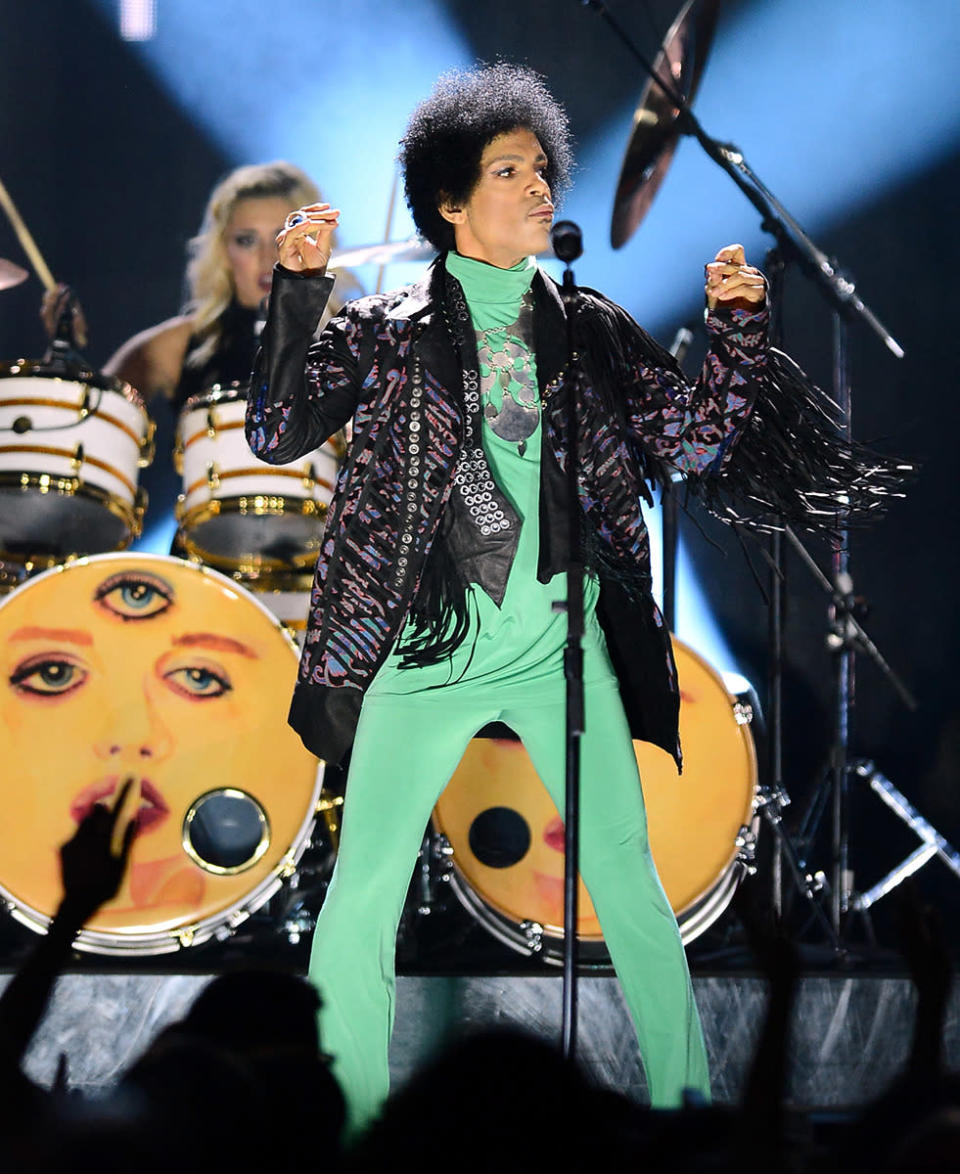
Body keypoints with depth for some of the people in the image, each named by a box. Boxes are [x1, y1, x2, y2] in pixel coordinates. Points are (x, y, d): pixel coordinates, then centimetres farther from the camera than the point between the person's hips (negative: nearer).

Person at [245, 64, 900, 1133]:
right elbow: (277, 432, -3)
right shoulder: (386, 333, 5)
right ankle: (347, 1116, 11)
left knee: (629, 884, 1)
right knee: (363, 894, -2)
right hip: (426, 647, -2)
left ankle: (684, 1100, 12)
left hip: (563, 645, 2)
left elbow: (696, 440, 14)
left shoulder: (594, 332, 13)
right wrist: (297, 295, -12)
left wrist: (735, 331, 2)